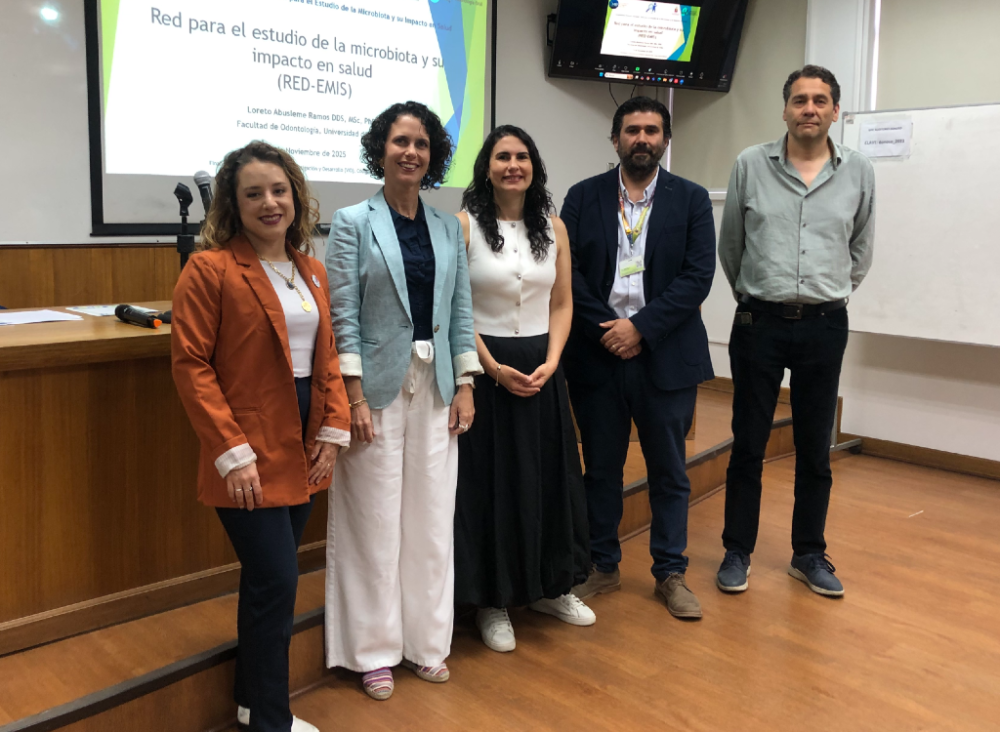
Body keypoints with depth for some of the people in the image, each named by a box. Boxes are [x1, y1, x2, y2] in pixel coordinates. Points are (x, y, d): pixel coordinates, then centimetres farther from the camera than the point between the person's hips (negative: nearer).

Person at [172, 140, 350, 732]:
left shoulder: (312, 272, 10)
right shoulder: (211, 269, -10)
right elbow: (191, 365, -12)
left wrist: (334, 429, 3)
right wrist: (231, 452, -16)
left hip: (303, 452, 7)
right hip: (251, 456, -6)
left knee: (269, 579, 17)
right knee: (276, 583, -5)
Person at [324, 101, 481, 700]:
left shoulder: (448, 227, 10)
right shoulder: (354, 222, -2)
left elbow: (461, 310, 10)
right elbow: (343, 315, -8)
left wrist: (466, 385, 4)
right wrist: (355, 396, -13)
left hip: (437, 387, 4)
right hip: (379, 386, -4)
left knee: (433, 519, 9)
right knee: (376, 521, 3)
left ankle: (427, 640, 25)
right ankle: (375, 650, 18)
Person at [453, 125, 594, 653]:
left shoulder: (553, 228, 7)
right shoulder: (463, 226, -5)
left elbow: (562, 303, 7)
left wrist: (550, 363, -7)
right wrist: (494, 368, -15)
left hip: (542, 370, 4)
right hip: (484, 367, -4)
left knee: (549, 477, 10)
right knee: (489, 483, 3)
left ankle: (548, 587, 29)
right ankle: (492, 601, 18)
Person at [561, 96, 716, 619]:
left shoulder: (691, 199, 4)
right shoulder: (583, 197, 5)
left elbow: (698, 274, -6)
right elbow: (568, 271, -2)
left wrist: (640, 327, -14)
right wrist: (605, 329, -12)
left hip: (665, 356, 0)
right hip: (597, 355, 1)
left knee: (669, 471, 9)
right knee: (601, 468, 11)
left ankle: (671, 573, 24)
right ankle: (602, 568, 26)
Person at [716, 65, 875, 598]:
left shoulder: (858, 172, 2)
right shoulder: (751, 164, -2)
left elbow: (860, 249, 16)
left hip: (824, 325, 2)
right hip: (759, 321, -1)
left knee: (815, 450, 10)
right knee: (747, 445, 6)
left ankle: (809, 555, 26)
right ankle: (737, 553, 20)